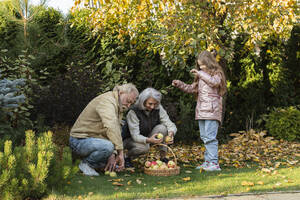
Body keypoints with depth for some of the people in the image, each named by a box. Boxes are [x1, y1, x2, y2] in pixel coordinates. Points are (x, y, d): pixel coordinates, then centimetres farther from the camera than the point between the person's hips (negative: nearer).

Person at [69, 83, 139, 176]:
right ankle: (86, 163, -12)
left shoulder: (119, 106, 10)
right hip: (80, 141, -9)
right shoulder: (107, 100, -22)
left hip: (95, 140, 9)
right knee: (107, 146, -35)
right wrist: (120, 152, -33)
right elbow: (111, 128, -36)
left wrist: (113, 154, -13)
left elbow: (117, 130, 1)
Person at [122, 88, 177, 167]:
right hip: (131, 139, -4)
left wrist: (171, 133, -43)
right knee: (143, 147, -37)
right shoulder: (133, 112, -27)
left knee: (162, 128, -24)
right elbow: (135, 136, -32)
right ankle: (127, 157, -5)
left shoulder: (158, 109, -14)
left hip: (148, 136, 4)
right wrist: (148, 140, -52)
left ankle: (163, 157, -11)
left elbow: (170, 124, -18)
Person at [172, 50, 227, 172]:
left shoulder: (217, 74, 0)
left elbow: (214, 82, -22)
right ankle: (207, 161, 14)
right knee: (204, 137, 9)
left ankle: (214, 163, -14)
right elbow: (192, 88, 29)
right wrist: (179, 84, 18)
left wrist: (201, 74, -20)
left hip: (212, 111, -8)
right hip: (201, 111, 8)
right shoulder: (200, 77, 23)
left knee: (210, 137, -14)